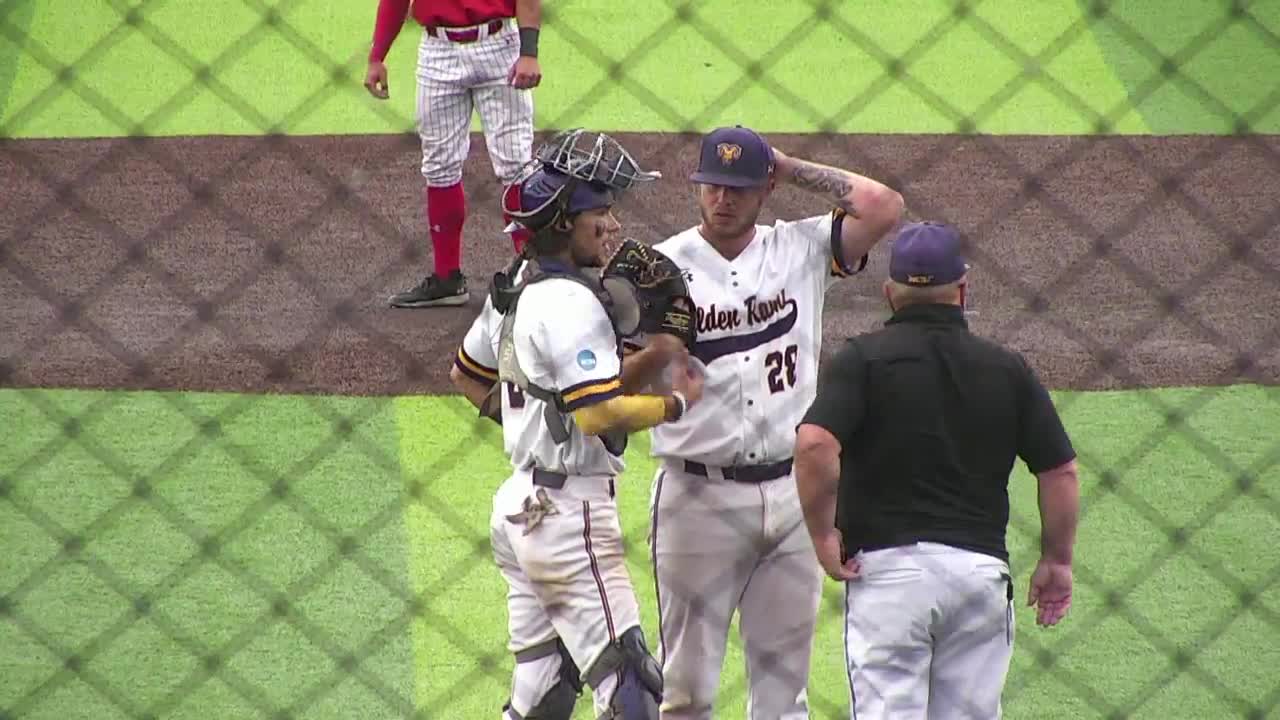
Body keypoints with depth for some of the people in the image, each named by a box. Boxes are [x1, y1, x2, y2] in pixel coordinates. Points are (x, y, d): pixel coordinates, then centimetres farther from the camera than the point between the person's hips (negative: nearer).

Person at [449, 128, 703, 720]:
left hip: (519, 503, 10)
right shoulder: (571, 301, -18)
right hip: (570, 511, -10)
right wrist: (678, 403, -10)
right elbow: (601, 414, -25)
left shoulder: (514, 286, 11)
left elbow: (468, 375, 25)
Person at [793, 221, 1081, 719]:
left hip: (887, 564, -3)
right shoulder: (1007, 368, 8)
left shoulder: (863, 358, -1)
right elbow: (1061, 471, 6)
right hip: (981, 565, 3)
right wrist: (1056, 560, 17)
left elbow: (815, 444, -17)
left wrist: (822, 535, -6)